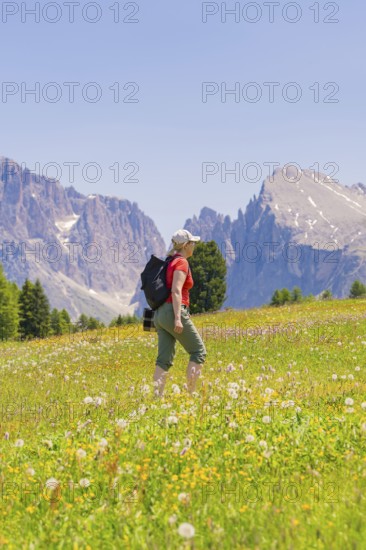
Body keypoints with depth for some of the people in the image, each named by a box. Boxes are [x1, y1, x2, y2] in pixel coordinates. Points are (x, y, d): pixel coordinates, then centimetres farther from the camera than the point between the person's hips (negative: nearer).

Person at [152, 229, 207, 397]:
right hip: (174, 312, -8)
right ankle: (191, 393, -2)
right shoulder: (182, 263, -8)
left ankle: (157, 396, -5)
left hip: (160, 313, 9)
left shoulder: (169, 262, 19)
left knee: (164, 359, 4)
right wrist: (178, 318, -25)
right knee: (198, 351, 2)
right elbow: (176, 291, -19)